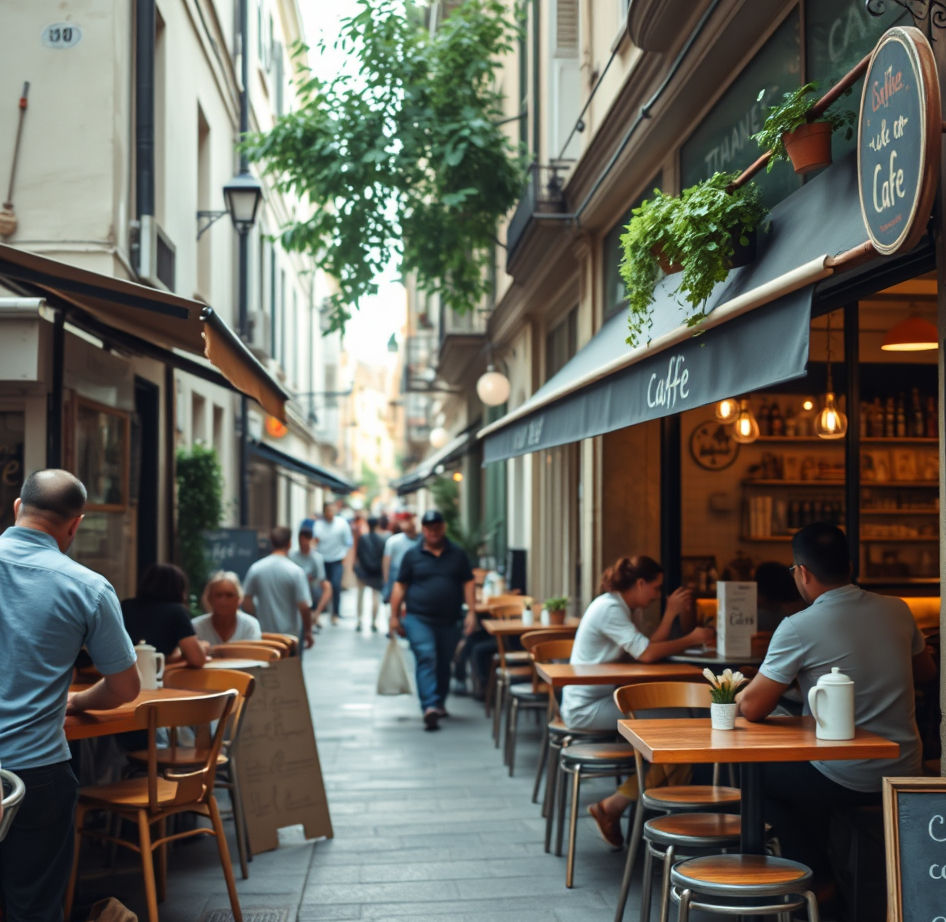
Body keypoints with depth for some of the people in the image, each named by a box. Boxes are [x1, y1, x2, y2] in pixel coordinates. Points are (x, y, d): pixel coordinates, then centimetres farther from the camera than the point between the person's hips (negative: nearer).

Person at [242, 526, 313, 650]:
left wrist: (256, 620, 14)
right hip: (290, 634, -3)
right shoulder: (295, 571, -15)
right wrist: (308, 631, -2)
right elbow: (304, 606, -15)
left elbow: (246, 601, 0)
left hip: (264, 633, 3)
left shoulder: (255, 569, -5)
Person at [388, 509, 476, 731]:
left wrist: (471, 613, -1)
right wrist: (394, 616, 2)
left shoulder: (458, 555, 8)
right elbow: (400, 586, 5)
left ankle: (439, 704, 28)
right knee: (426, 658, -17)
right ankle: (430, 707, -25)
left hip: (449, 621, 3)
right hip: (418, 619, -3)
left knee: (444, 664, 11)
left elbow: (467, 584, 8)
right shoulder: (412, 555, 4)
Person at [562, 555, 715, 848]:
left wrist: (671, 613, 4)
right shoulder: (609, 608, -15)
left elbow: (645, 649, 8)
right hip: (587, 708, -10)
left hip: (601, 700, 10)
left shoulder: (620, 607, 16)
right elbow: (646, 653, -24)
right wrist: (691, 639, -14)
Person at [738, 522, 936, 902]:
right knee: (802, 770, 32)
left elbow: (752, 708, -15)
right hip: (906, 772, 6)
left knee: (757, 775, 20)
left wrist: (735, 694, 7)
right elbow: (926, 670, 17)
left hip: (847, 781, -6)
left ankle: (820, 880, 23)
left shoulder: (798, 628, -19)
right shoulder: (897, 610, -1)